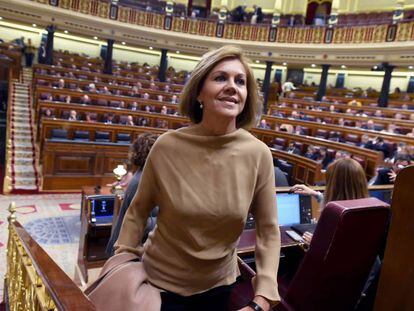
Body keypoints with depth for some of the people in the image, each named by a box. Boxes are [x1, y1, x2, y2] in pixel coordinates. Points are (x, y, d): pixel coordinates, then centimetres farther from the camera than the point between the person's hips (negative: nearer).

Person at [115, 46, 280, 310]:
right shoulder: (167, 147, -19)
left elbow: (269, 230, -9)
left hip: (218, 286, 2)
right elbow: (139, 210, -4)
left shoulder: (258, 154, -16)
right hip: (160, 283, -1)